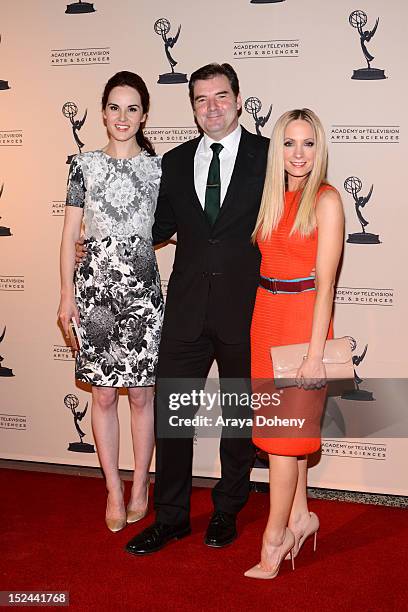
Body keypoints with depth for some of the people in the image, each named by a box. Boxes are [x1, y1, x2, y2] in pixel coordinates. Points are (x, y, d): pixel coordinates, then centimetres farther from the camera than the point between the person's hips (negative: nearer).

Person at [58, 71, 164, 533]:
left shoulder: (159, 167, 4)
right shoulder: (84, 165, 5)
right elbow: (70, 233, 5)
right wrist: (67, 294, -1)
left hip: (142, 286, 0)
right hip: (95, 285, 1)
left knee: (140, 392, 5)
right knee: (103, 393, 6)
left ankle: (139, 487, 22)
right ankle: (114, 492, 20)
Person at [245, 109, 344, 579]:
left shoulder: (326, 200, -10)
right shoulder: (271, 197, 9)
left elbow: (325, 282, -15)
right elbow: (265, 258, 11)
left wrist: (315, 353, -18)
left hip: (302, 318, -6)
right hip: (265, 315, 6)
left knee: (284, 429, 0)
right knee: (285, 422, 14)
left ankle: (274, 538, 12)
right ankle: (300, 515, 30)